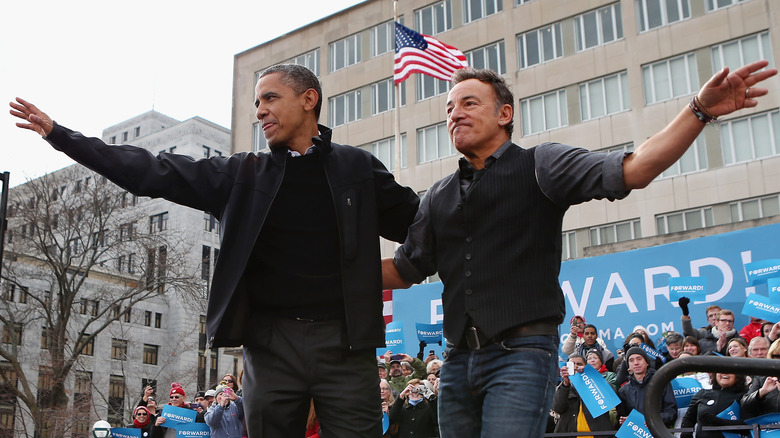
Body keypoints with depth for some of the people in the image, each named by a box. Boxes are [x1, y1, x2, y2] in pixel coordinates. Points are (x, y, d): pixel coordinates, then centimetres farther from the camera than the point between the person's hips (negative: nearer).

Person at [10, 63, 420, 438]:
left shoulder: (357, 167, 9)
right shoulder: (243, 173, 12)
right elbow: (152, 172, 11)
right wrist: (58, 134, 9)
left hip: (344, 344, -1)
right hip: (271, 343, 2)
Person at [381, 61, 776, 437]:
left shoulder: (538, 165, 4)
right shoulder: (438, 198, 18)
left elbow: (631, 172, -9)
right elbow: (403, 271, 24)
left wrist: (699, 111, -20)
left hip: (520, 354, -5)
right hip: (458, 361, 6)